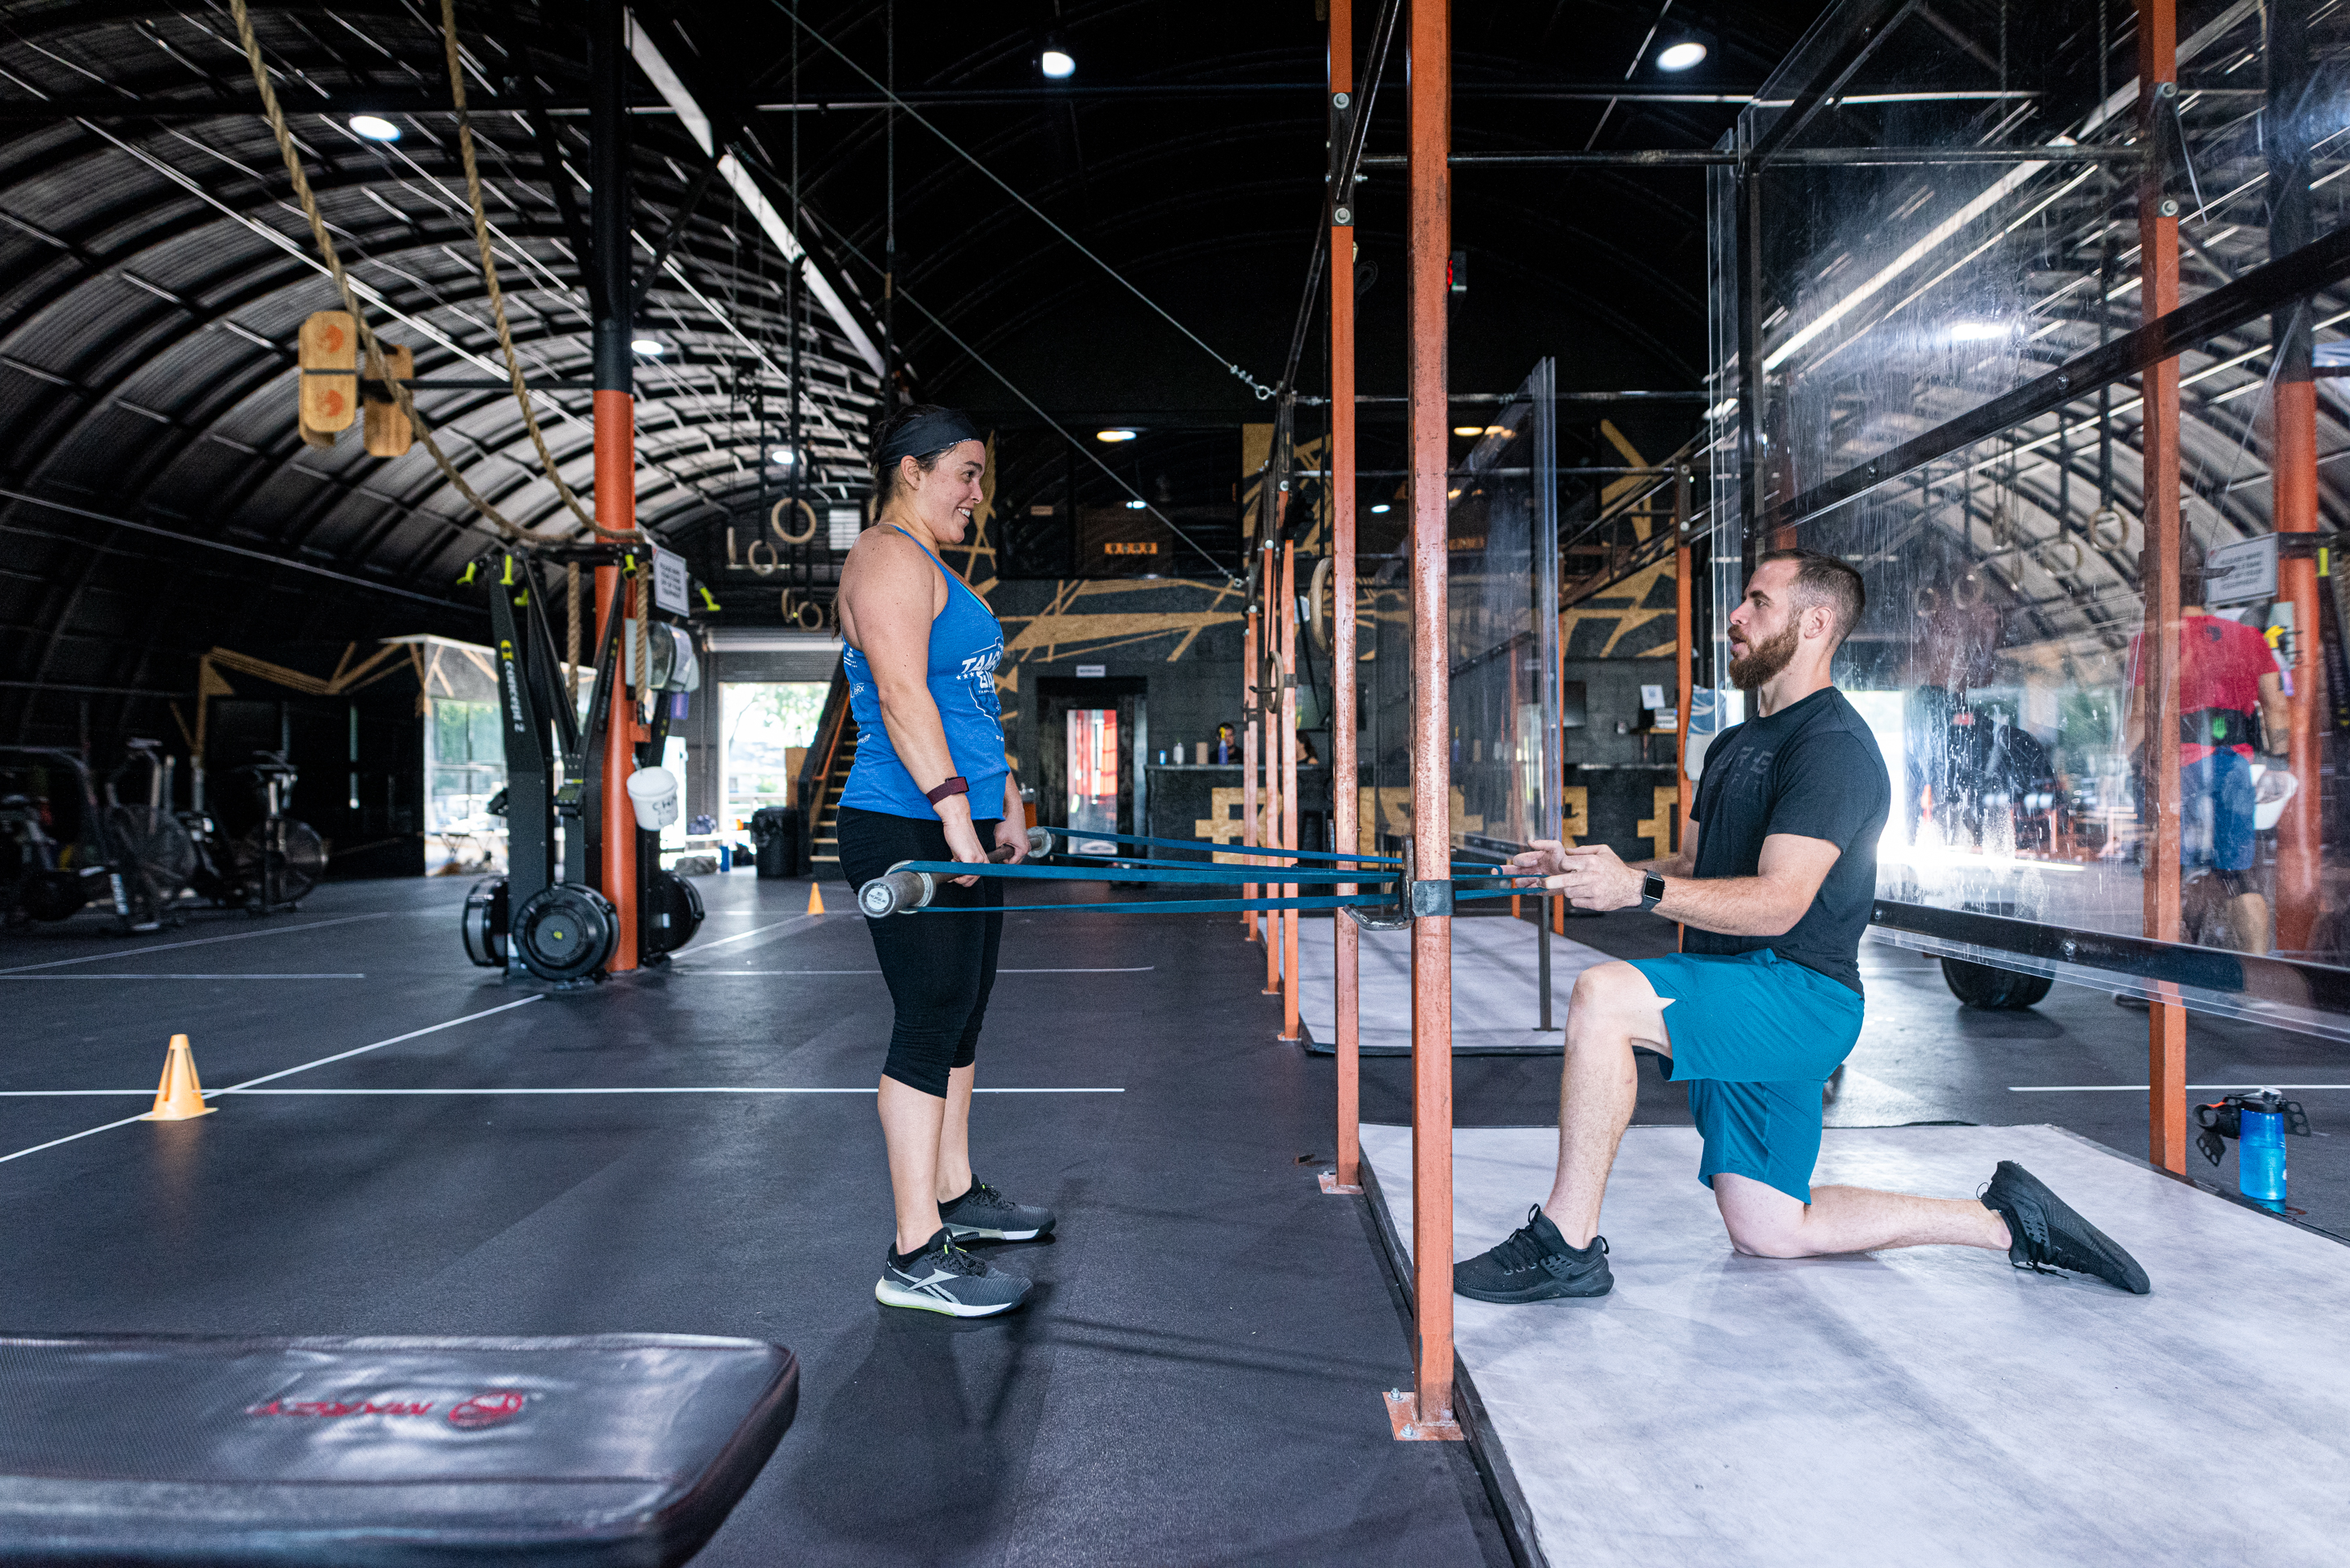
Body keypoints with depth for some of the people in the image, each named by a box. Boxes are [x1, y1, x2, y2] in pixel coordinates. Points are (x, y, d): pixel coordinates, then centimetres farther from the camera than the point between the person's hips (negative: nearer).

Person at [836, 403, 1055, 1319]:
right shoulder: (889, 559, -10)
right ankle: (916, 1258, -4)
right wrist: (953, 805, -28)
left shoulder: (933, 572, 23)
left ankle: (954, 1196, 29)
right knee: (931, 1026, -9)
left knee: (962, 1017, 15)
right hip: (906, 833, -10)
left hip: (961, 830, 10)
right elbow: (900, 694, -22)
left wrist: (1005, 799, 25)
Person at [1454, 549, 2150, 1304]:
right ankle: (2004, 1219, 24)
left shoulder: (1832, 746, -13)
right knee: (1767, 1232, 11)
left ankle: (1567, 1245, -22)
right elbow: (1699, 871, 23)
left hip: (1799, 993, -10)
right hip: (1736, 1001, 10)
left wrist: (1638, 888, -34)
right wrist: (1596, 867, 7)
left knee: (1603, 995, -30)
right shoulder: (1735, 745, 19)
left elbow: (1778, 901, -24)